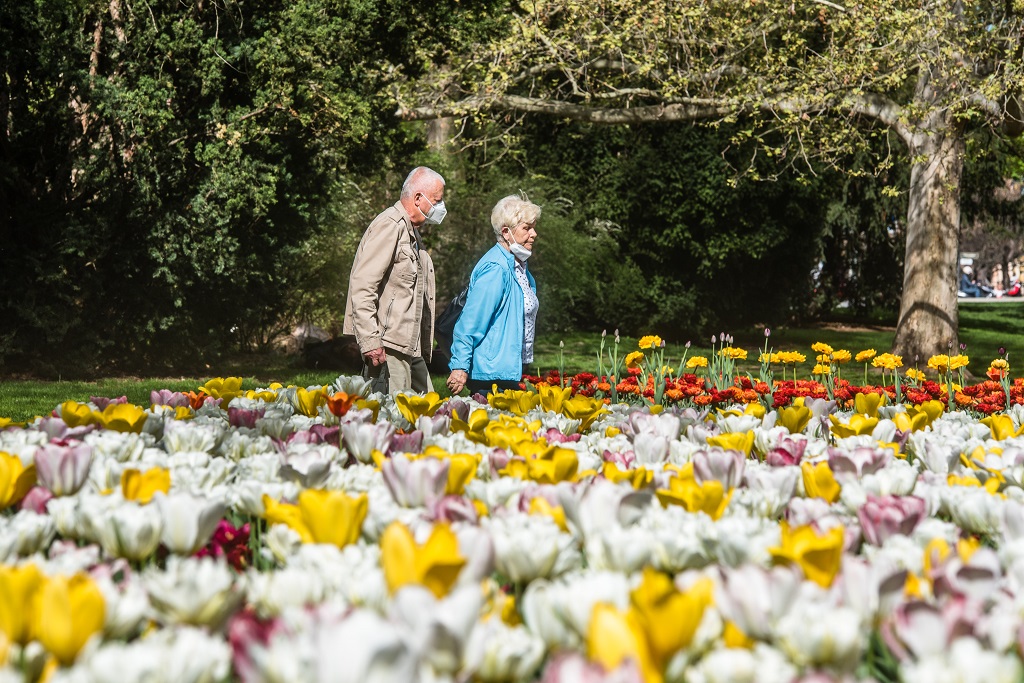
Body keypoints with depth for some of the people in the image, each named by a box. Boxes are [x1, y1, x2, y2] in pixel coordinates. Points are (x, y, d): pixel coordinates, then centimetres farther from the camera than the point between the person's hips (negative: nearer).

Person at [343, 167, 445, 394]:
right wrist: (370, 341, -24)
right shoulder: (389, 226, -10)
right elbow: (361, 286, -19)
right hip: (387, 348, -10)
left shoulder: (412, 232, 22)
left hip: (411, 347, 10)